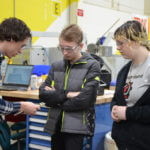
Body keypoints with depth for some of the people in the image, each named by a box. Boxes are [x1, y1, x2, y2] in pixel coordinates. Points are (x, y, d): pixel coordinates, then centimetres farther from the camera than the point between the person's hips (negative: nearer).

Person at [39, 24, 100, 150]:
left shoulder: (92, 66, -6)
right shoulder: (56, 66, 8)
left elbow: (83, 100, -16)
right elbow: (43, 94, -2)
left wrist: (55, 99, -7)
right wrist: (66, 95, -14)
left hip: (77, 127, -5)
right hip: (56, 125, 5)